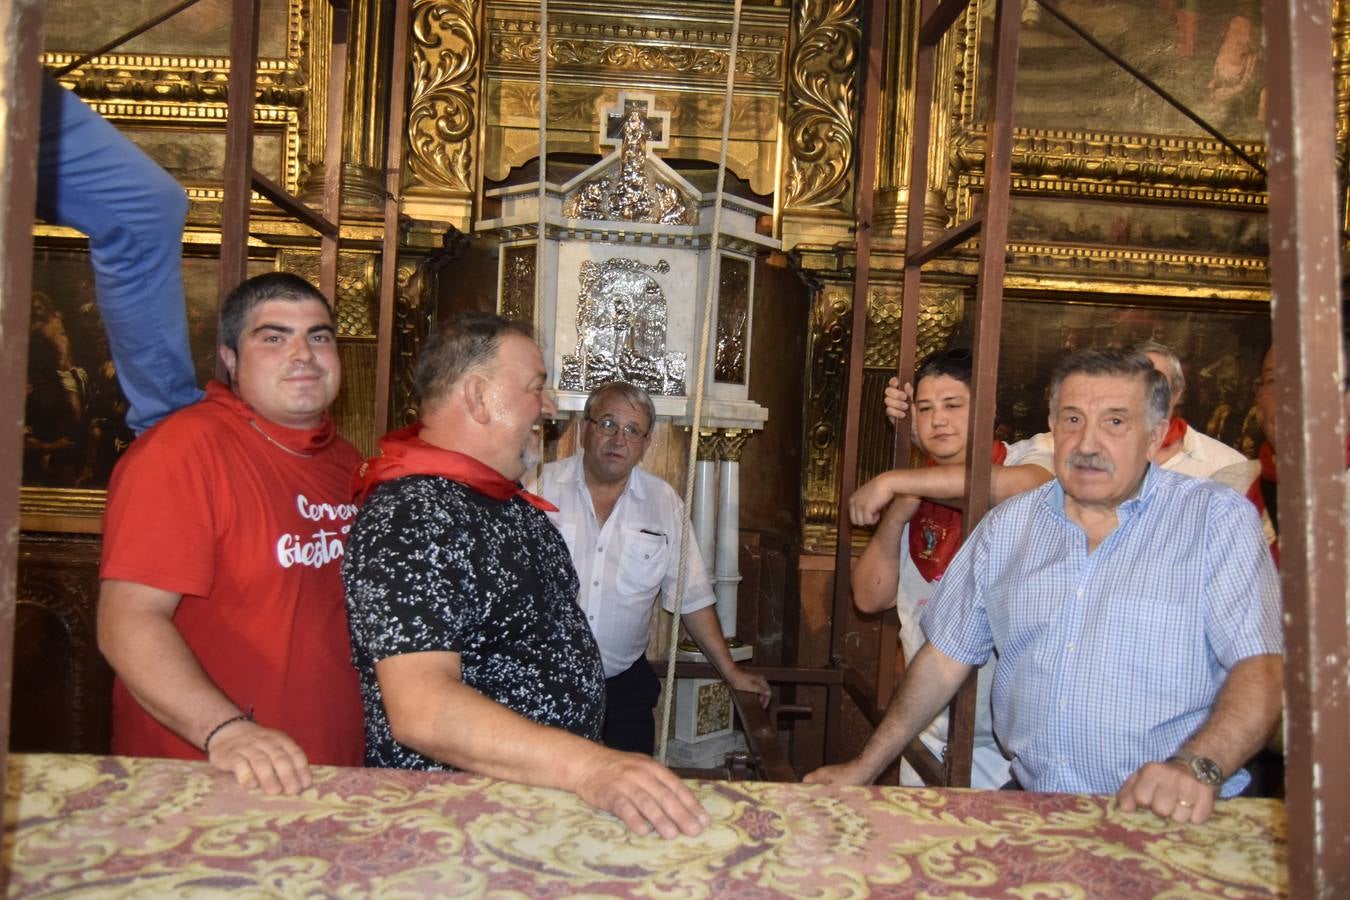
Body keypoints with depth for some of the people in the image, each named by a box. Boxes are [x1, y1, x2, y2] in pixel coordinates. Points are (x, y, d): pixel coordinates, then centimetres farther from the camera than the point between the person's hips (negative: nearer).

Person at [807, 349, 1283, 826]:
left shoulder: (1217, 518, -1)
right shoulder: (1007, 527, 10)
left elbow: (1263, 666, -10)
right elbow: (945, 658, 12)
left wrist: (1197, 767, -28)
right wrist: (865, 767, 9)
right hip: (1031, 808, 3)